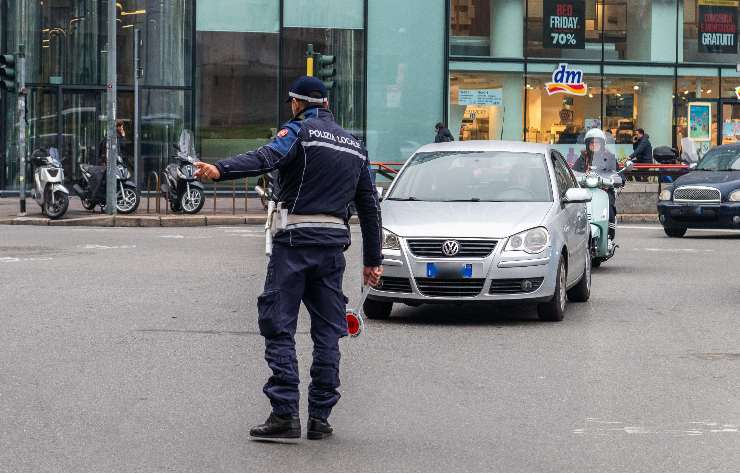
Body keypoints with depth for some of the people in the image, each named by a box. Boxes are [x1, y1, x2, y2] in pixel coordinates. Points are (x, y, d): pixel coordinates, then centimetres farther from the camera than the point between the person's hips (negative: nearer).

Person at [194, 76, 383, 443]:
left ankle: (285, 414, -11)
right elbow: (369, 206, 20)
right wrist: (372, 260, 25)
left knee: (279, 327, -3)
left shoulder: (300, 130, -2)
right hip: (333, 246, 6)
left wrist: (220, 170, -39)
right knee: (327, 332, 9)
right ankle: (320, 418, 9)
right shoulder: (354, 146, 18)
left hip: (295, 240, -6)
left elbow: (268, 157, -24)